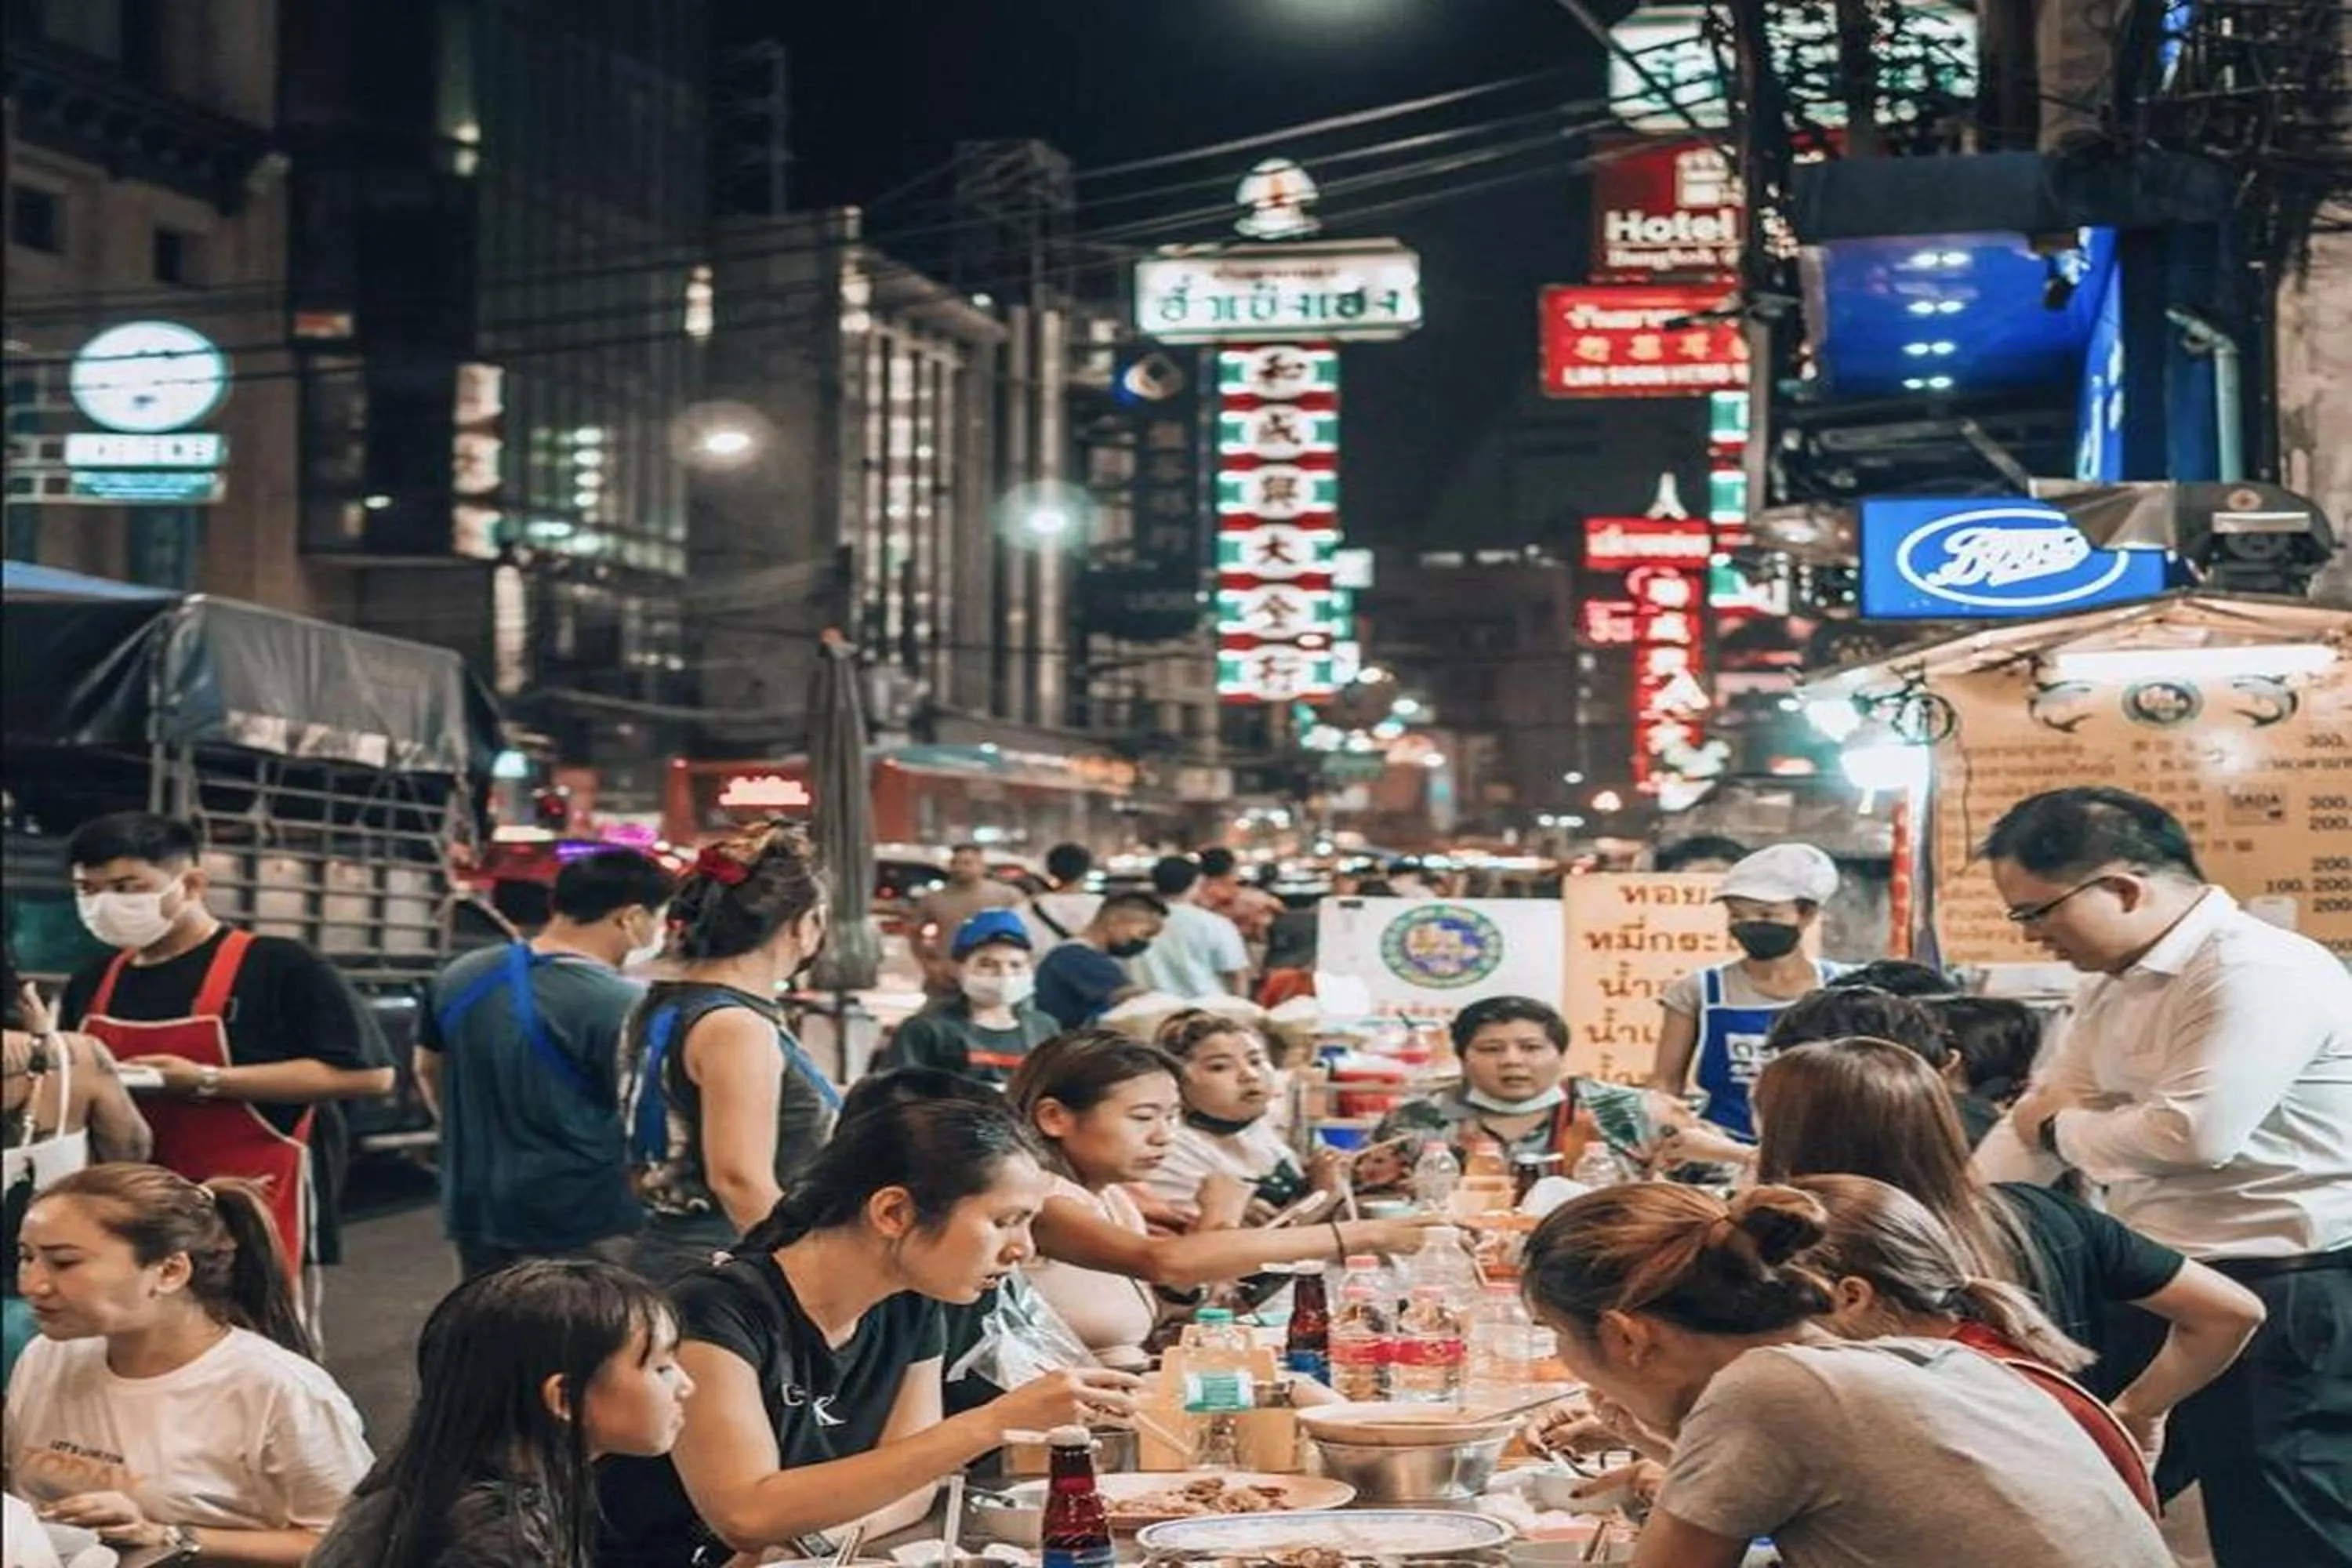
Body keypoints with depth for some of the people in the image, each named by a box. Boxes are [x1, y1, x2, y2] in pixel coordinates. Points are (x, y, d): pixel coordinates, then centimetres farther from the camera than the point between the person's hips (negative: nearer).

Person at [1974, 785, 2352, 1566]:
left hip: (2285, 1299, -10)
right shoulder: (2117, 983, 10)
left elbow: (2196, 1132, -30)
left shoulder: (2258, 973, -21)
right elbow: (2036, 1118, 15)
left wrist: (2061, 1130, -11)